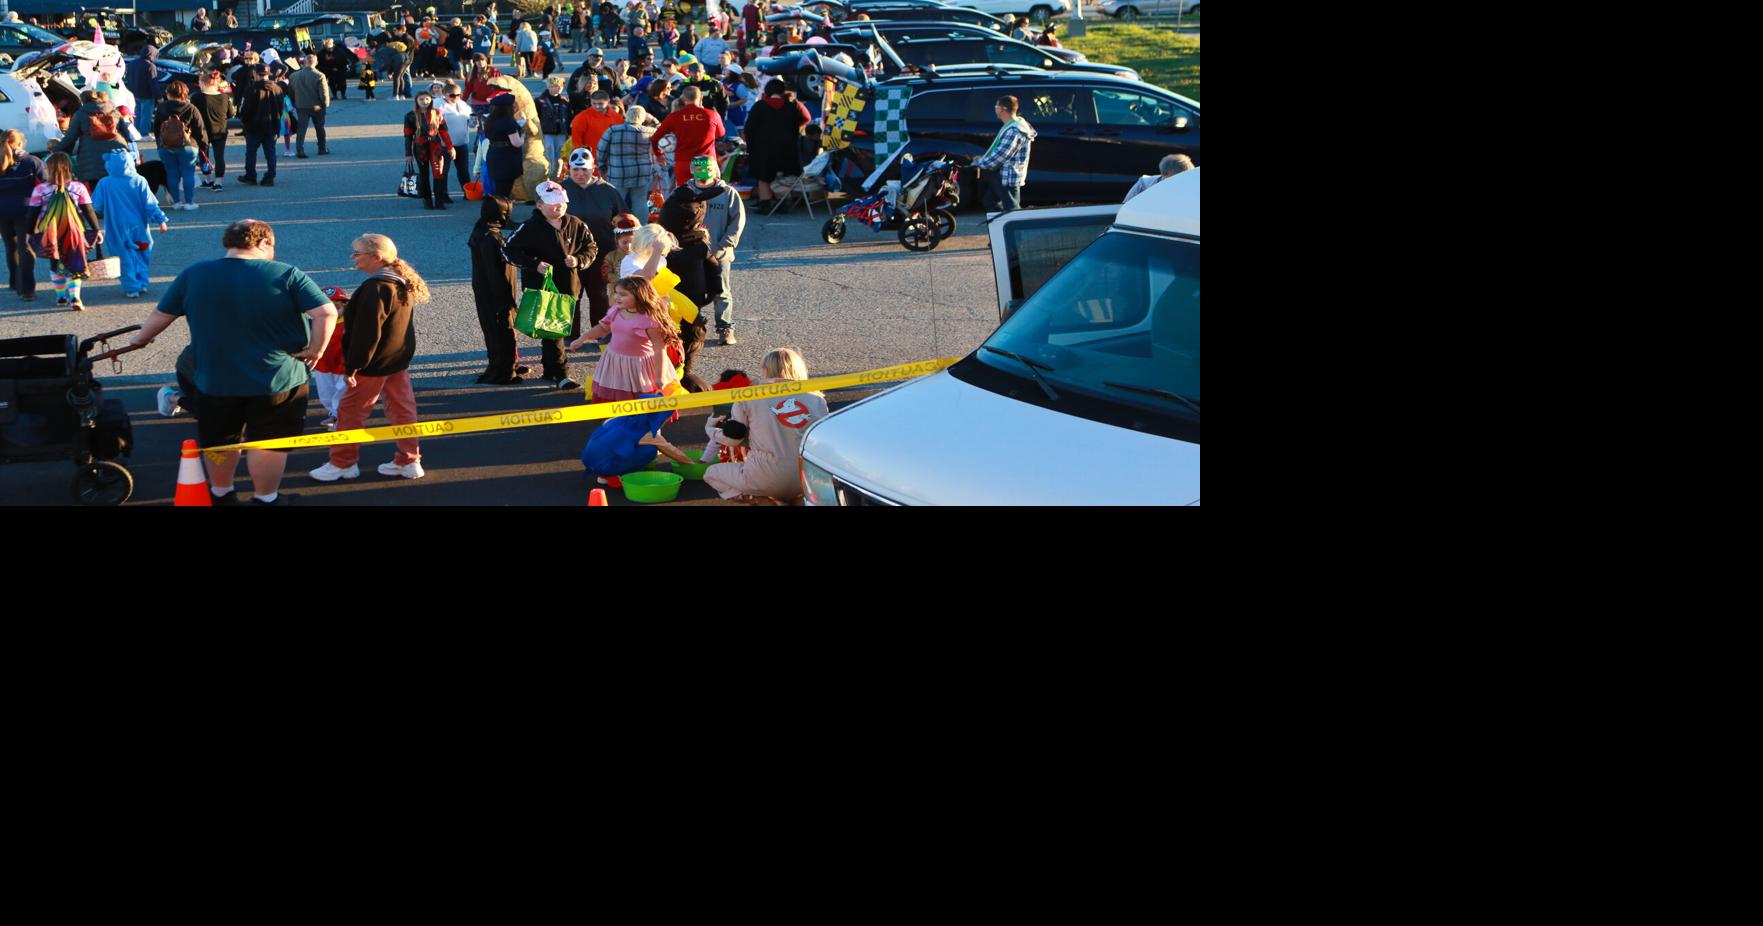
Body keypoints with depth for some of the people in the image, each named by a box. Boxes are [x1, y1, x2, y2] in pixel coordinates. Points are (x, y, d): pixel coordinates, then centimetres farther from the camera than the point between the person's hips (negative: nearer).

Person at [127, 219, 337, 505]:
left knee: (220, 439, 22)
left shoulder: (193, 275, -3)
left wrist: (141, 338, 24)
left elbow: (161, 315, 6)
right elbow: (327, 313, -19)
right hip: (279, 379, -3)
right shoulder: (287, 275, -11)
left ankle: (221, 494, 39)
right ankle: (266, 499, 23)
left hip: (215, 381, 3)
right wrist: (315, 350, -7)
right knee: (270, 441, 12)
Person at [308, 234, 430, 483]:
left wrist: (352, 366, -20)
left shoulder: (375, 289, -23)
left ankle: (342, 463, 12)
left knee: (350, 411, 3)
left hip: (374, 364, -9)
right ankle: (409, 460, 17)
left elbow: (366, 333, -25)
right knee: (402, 408, 12)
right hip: (399, 359, 9)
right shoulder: (403, 283, 6)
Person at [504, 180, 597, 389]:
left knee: (567, 329, 12)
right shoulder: (530, 227, -8)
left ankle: (550, 370, 27)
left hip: (569, 287, 5)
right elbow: (510, 250, -7)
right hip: (542, 288, -5)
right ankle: (561, 374, -7)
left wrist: (579, 260, -8)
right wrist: (535, 264, -18)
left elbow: (591, 248, 14)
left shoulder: (575, 225, 5)